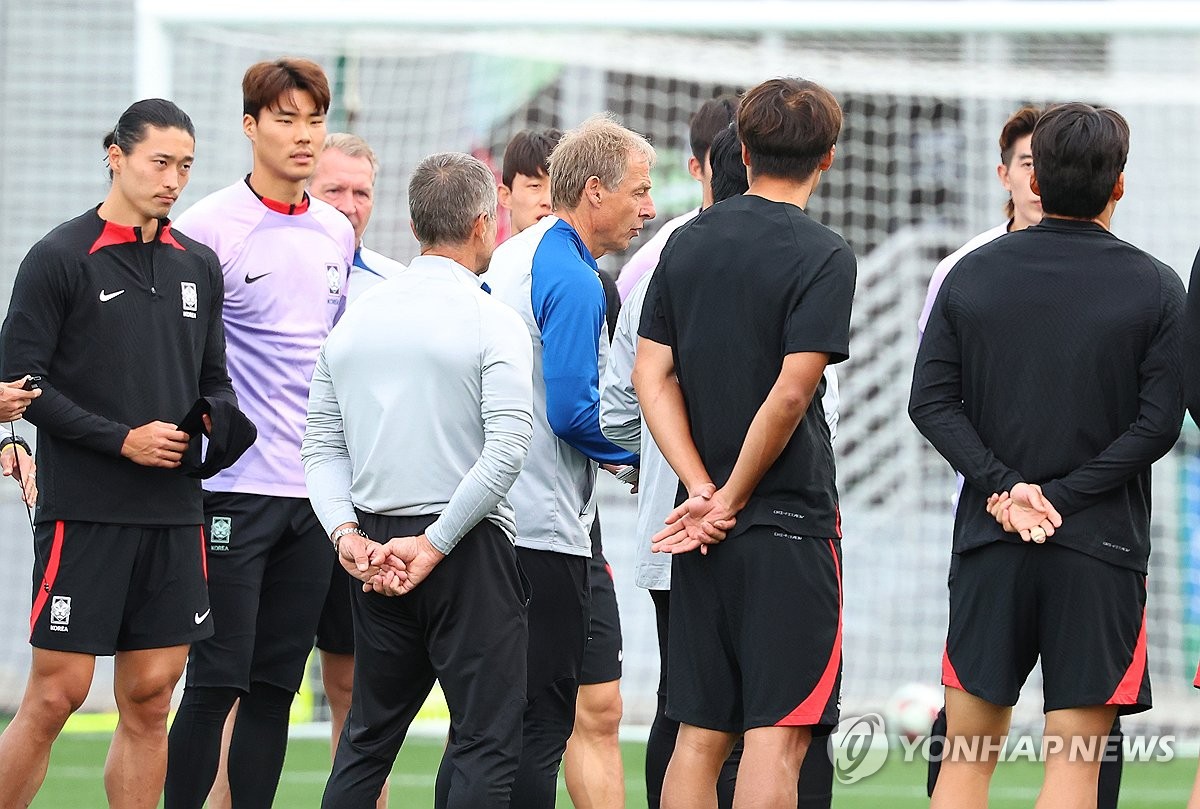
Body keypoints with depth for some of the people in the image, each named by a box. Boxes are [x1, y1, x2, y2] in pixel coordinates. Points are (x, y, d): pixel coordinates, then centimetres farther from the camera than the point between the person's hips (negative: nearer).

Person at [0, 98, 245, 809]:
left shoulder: (200, 266, 13)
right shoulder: (60, 258, -5)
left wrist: (221, 420, -1)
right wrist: (122, 439, -14)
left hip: (175, 513, 5)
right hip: (83, 511, -5)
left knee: (150, 698, 5)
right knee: (57, 694, -6)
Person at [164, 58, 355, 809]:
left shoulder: (337, 233, 12)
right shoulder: (213, 226, -7)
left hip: (316, 490, 6)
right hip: (236, 487, -6)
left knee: (276, 688, 7)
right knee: (215, 685, -7)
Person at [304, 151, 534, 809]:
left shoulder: (355, 318, 9)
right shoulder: (490, 322, -8)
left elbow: (322, 445, 8)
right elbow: (506, 448, -18)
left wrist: (346, 531, -1)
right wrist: (435, 543, -14)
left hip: (374, 551, 6)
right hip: (469, 552, -6)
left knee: (368, 737, 14)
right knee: (486, 743, -4)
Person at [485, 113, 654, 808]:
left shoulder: (509, 260, 16)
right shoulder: (573, 281, -14)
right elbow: (574, 412, -19)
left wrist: (601, 449, 20)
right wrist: (647, 451, -3)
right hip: (543, 529, -10)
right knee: (542, 724, -7)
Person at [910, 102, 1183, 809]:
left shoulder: (972, 275, 4)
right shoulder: (1156, 288, -3)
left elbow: (931, 401, -1)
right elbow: (1159, 421, -9)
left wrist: (1004, 488, -7)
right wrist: (1065, 498, -9)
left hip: (989, 540, 2)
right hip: (1101, 546, -2)